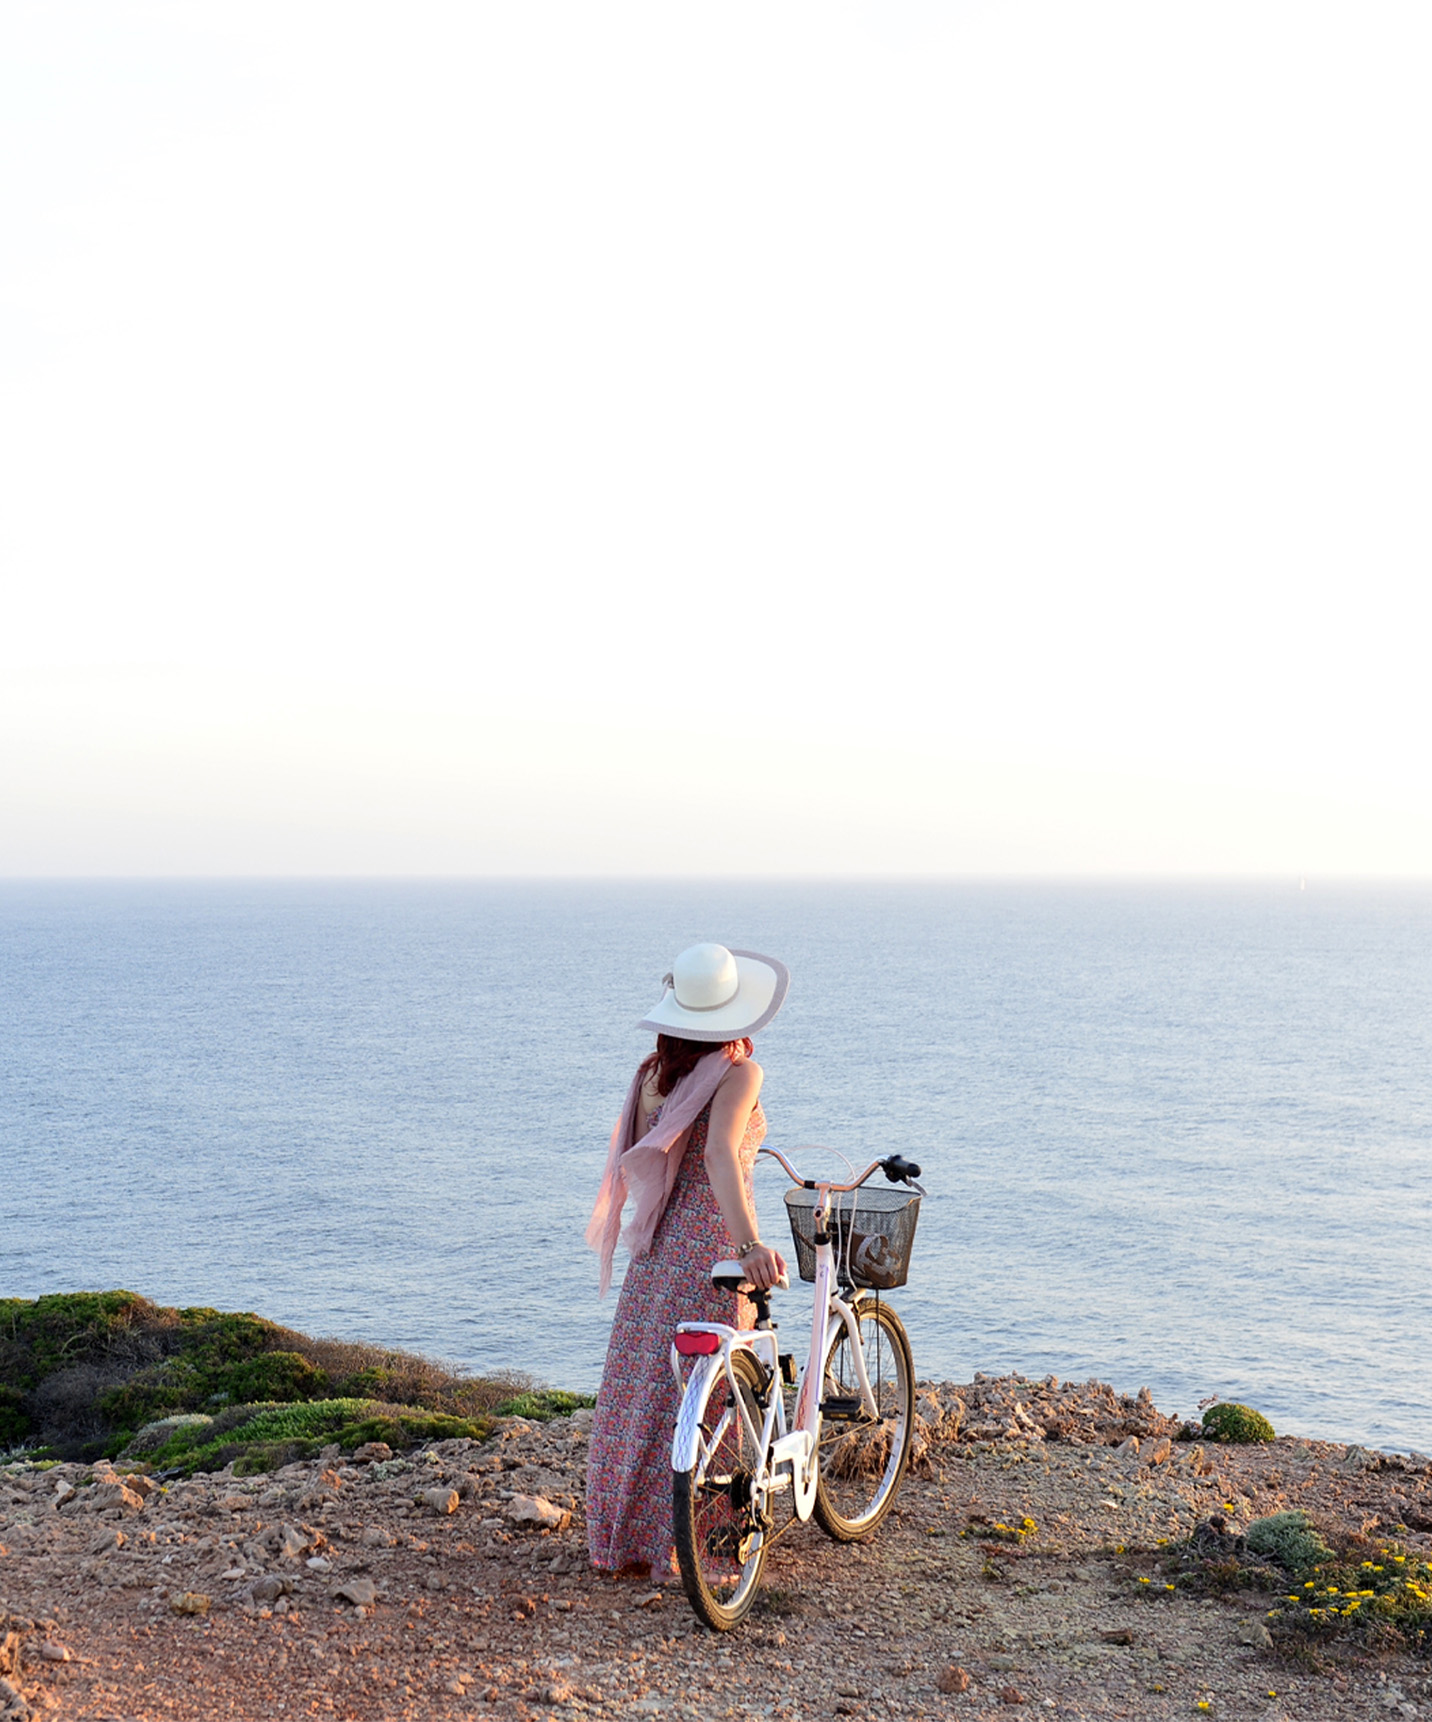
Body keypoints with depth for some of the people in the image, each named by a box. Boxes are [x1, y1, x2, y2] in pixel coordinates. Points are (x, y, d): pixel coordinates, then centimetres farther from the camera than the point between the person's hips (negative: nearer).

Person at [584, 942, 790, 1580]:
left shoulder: (654, 1072, 6)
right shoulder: (737, 1072, -12)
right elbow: (719, 1157, -27)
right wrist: (750, 1244, -37)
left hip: (657, 1243, 6)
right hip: (713, 1242, -6)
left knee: (639, 1385, 12)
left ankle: (619, 1537, 20)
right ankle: (680, 1544, 6)